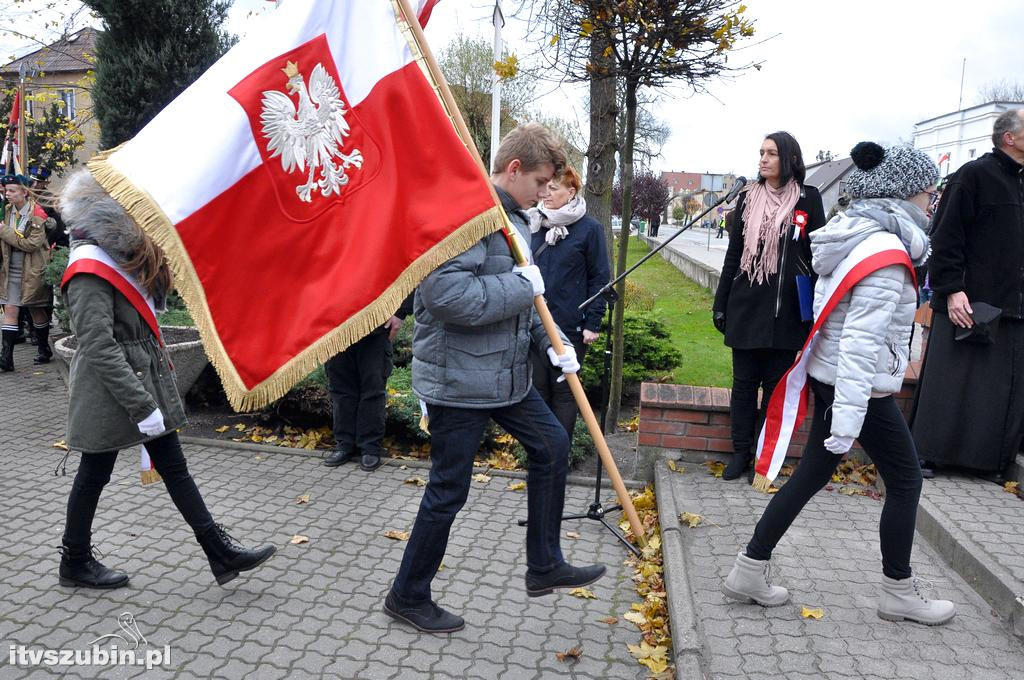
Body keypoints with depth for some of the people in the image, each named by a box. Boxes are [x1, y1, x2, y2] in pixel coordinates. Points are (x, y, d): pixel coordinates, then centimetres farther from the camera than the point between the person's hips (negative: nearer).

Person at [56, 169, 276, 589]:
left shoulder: (122, 257, 10)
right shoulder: (89, 271, -19)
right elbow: (99, 348, -24)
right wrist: (141, 406, -25)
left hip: (147, 379, 9)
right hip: (109, 392, -9)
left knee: (174, 466, 10)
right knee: (94, 475, 9)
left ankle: (221, 553, 15)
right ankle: (75, 563, 30)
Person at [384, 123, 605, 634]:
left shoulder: (514, 217, 12)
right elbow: (445, 294, -33)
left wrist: (552, 342, 6)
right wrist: (521, 286, -22)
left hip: (505, 373, 10)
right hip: (458, 378, -10)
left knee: (552, 444, 15)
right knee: (449, 491, 3)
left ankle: (545, 566, 31)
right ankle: (407, 596, 26)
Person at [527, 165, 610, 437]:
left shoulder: (589, 228, -4)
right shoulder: (532, 224, 8)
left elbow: (600, 278, -3)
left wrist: (593, 323, -8)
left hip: (570, 327, -4)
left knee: (564, 390, 7)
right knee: (536, 387, 10)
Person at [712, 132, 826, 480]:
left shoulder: (808, 199, 1)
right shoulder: (748, 198, 8)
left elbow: (817, 255, 2)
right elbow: (733, 255, 10)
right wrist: (720, 304, 8)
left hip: (786, 310, -2)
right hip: (746, 306, 2)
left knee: (776, 383, 6)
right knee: (744, 381, 7)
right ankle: (741, 451, 18)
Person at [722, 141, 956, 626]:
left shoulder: (854, 236, 8)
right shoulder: (886, 253, -21)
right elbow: (861, 341, -27)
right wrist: (847, 419, -28)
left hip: (828, 378, 9)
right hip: (862, 387, -9)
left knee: (812, 473, 13)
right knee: (906, 481, 9)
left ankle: (749, 571, 17)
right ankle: (899, 594, 26)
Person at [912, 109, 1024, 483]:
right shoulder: (975, 174, -5)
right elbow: (947, 235, -12)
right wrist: (951, 289, -19)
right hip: (968, 304, -7)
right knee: (950, 384, -1)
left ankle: (988, 460, 18)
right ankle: (927, 453, 10)